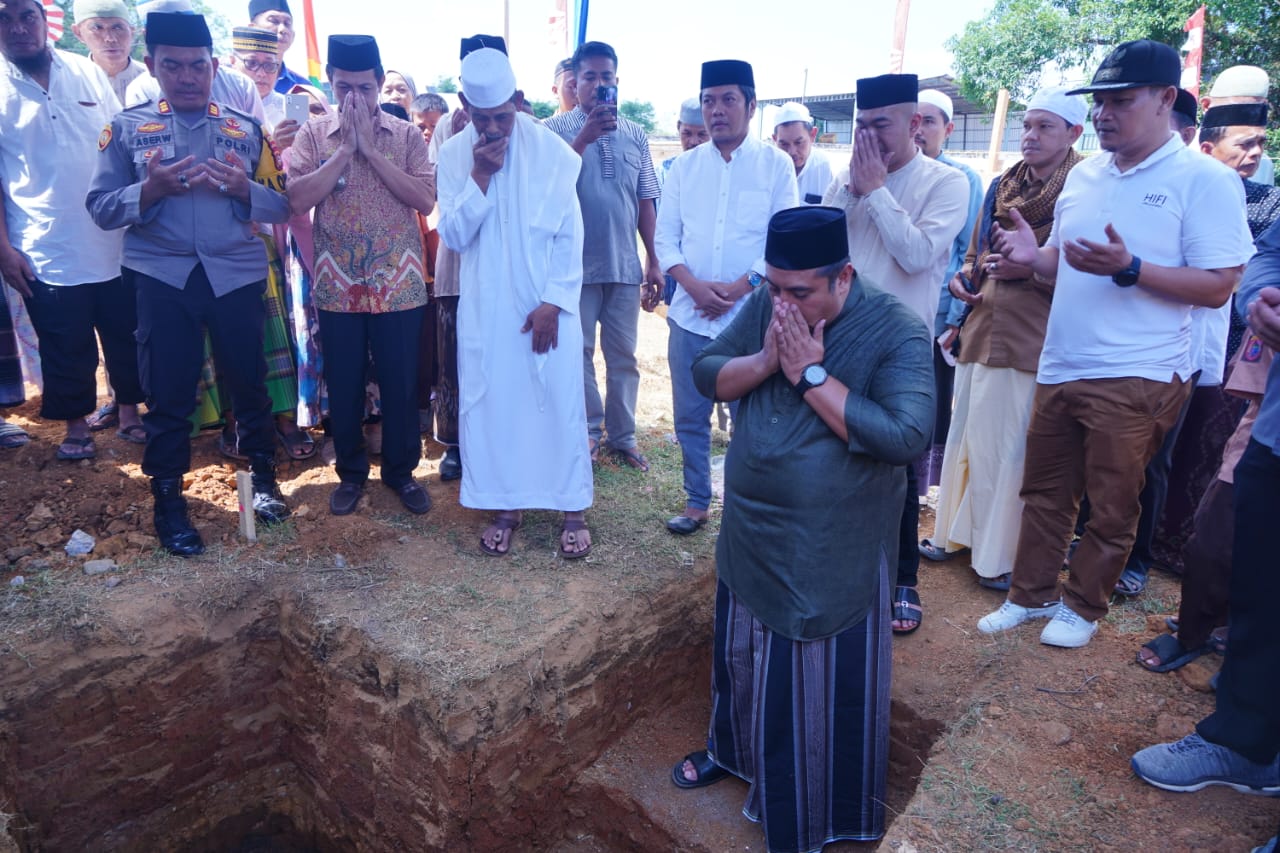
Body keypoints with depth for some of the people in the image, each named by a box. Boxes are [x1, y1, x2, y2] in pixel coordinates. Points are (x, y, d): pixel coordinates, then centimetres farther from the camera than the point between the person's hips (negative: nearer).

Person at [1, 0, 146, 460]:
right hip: (46, 254, -2)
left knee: (126, 335, 11)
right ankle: (76, 426, 25)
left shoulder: (89, 73, 4)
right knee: (66, 348, 7)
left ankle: (129, 414, 28)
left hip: (114, 242, 2)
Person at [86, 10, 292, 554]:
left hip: (236, 276, 1)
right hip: (162, 278, 0)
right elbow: (100, 207, -1)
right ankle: (168, 500, 20)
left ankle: (263, 477, 30)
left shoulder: (246, 130, 7)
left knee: (248, 381, 10)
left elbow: (281, 206, 3)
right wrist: (150, 190, -18)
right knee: (167, 393, 5)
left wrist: (244, 188, -16)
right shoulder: (126, 128, 4)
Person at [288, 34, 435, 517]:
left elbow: (425, 200, -10)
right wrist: (345, 148, -12)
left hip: (398, 283, -1)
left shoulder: (407, 136, 3)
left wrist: (371, 149, -13)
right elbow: (297, 199, -9)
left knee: (400, 384, 7)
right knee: (343, 386, 9)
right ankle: (351, 472, 27)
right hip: (337, 285, 1)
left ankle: (400, 470, 25)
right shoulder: (313, 135, 4)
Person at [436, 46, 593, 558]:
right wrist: (480, 176, -16)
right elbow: (453, 235, -5)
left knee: (560, 404, 3)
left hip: (547, 305, -2)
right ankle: (507, 504, 24)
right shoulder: (452, 155, 1)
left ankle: (573, 508, 17)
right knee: (491, 404, 7)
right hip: (485, 307, 2)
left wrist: (554, 303, -10)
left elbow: (570, 235, -5)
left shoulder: (552, 150, -6)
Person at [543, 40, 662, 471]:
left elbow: (645, 202, 11)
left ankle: (622, 437, 20)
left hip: (625, 265, 3)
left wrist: (654, 261, 8)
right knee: (579, 352, 6)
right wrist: (585, 137, -22)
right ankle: (589, 430, 21)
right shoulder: (556, 129, -1)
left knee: (624, 355, 9)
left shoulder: (635, 135, 9)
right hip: (576, 264, -3)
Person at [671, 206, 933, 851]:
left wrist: (812, 374, -26)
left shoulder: (896, 332, -18)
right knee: (740, 655, 24)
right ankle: (732, 749, 52)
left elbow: (906, 437, -28)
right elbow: (705, 374, -1)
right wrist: (765, 361, -20)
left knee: (827, 681, 10)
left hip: (833, 553, -5)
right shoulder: (765, 305, -2)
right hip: (749, 536, 6)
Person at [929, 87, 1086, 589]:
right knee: (968, 434, 13)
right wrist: (963, 276, 5)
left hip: (1033, 339, -6)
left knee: (1014, 445, -2)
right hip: (982, 328, 7)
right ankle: (959, 532, 28)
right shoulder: (1002, 186, 15)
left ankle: (1005, 557, 12)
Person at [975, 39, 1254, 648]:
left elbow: (1218, 287, -12)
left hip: (1135, 380, -5)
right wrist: (1033, 255, -4)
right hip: (1059, 368, 6)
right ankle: (1031, 595, 30)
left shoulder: (1205, 180, -8)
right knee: (1043, 493, 14)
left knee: (1111, 508, 8)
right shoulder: (1083, 175, 10)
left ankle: (1083, 606, 27)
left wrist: (1128, 268, -24)